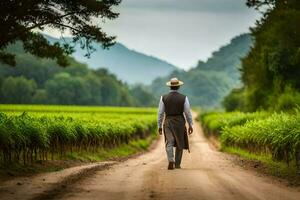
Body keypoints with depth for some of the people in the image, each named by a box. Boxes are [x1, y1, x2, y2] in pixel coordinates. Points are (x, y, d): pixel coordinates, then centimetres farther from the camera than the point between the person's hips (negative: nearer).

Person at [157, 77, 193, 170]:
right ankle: (177, 164, 18)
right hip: (180, 122, 0)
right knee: (179, 144, 14)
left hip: (168, 122, 0)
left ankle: (171, 161, -20)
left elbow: (160, 113, -2)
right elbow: (188, 113, -3)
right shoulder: (183, 98, -6)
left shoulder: (164, 98, -4)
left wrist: (159, 126, 7)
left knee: (169, 143, 2)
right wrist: (190, 125, 7)